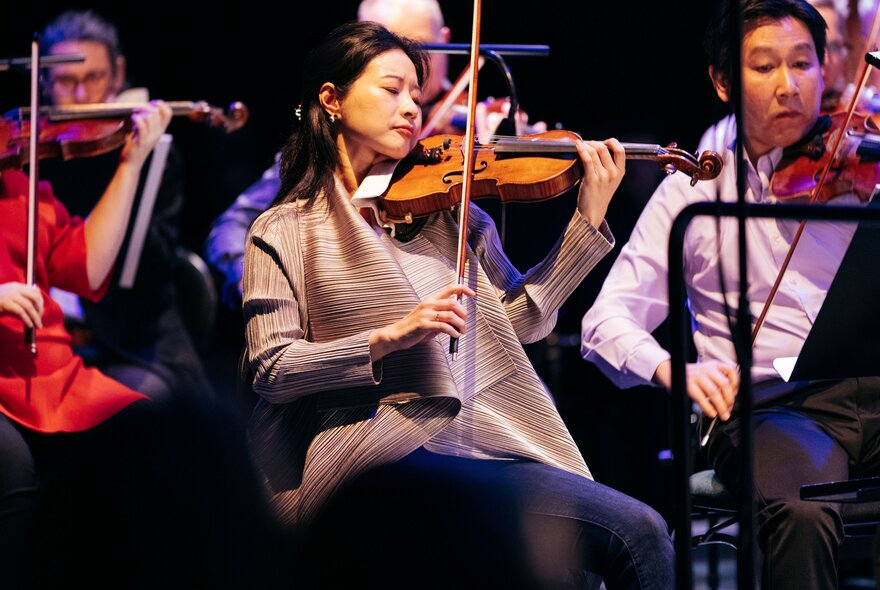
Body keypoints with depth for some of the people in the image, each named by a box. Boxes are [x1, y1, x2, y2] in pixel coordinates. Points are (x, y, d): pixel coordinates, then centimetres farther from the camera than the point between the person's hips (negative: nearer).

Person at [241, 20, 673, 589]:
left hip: (486, 444, 5)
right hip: (385, 457, -5)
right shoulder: (285, 232, 6)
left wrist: (589, 219, 1)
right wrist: (390, 338, -16)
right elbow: (272, 370, -4)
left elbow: (522, 320, 10)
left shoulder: (448, 208, 18)